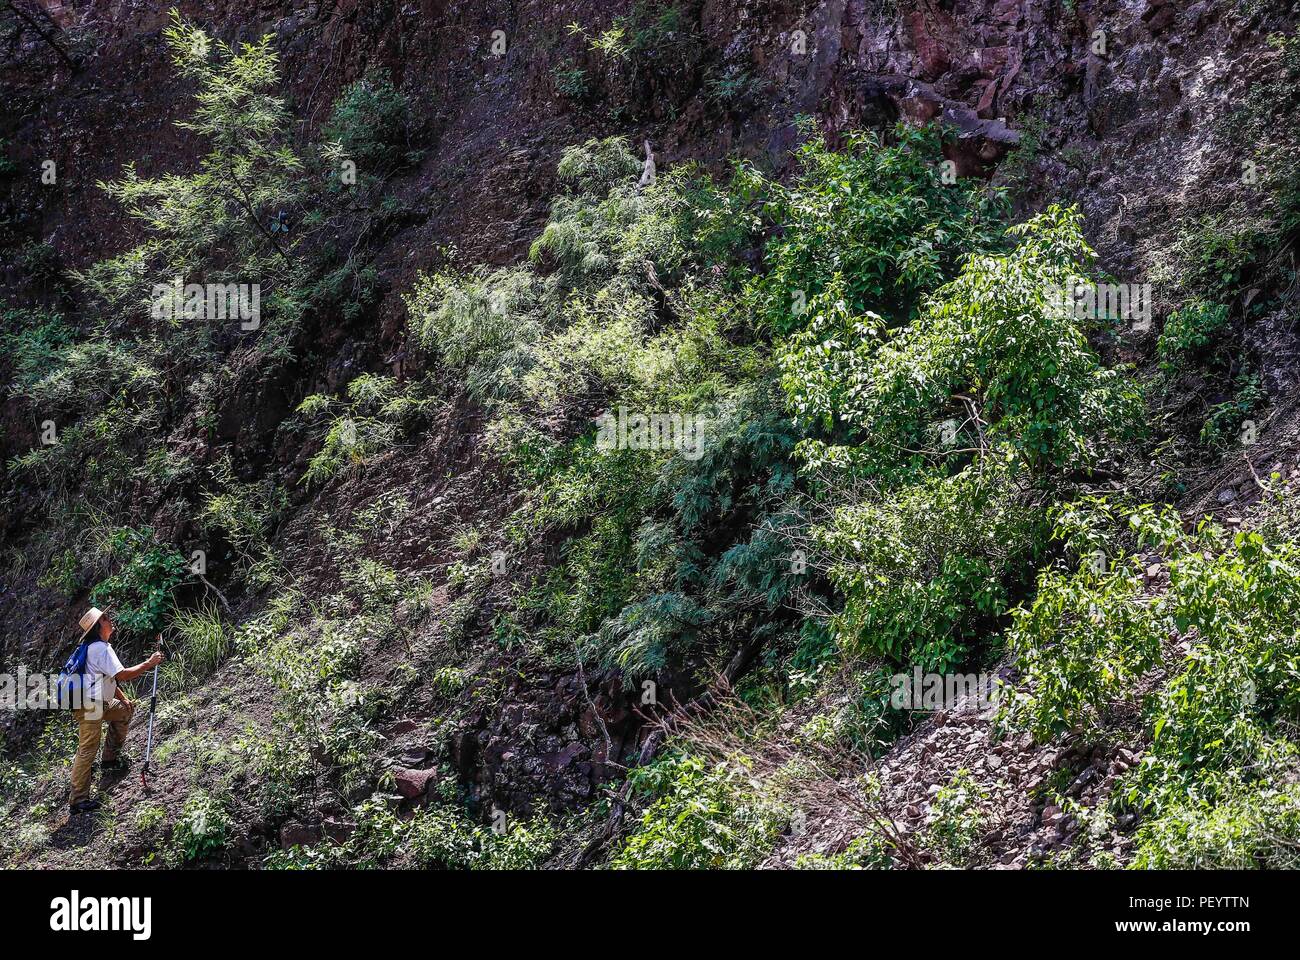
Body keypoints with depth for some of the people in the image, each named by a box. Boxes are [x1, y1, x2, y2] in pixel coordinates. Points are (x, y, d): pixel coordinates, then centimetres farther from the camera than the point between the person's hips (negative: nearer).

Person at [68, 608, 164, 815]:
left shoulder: (98, 647, 15)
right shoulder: (101, 649, -18)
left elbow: (111, 677, 22)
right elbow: (122, 675, -24)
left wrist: (123, 698, 15)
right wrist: (149, 664, -16)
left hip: (100, 702, 10)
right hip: (88, 706, -10)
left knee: (125, 710, 23)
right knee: (88, 749, -8)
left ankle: (111, 757, 27)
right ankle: (78, 800, -7)